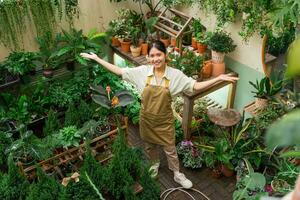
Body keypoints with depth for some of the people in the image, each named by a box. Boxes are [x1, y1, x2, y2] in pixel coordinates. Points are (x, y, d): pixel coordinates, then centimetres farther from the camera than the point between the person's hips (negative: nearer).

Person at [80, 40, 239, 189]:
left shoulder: (175, 75, -17)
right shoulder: (142, 71, -13)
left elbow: (196, 86, -17)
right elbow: (118, 71, -8)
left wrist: (218, 78, -28)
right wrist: (96, 58, -10)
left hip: (164, 121, -2)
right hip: (146, 119, 2)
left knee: (170, 149, 14)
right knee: (149, 146, 25)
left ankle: (177, 175, 39)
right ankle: (155, 164, 55)